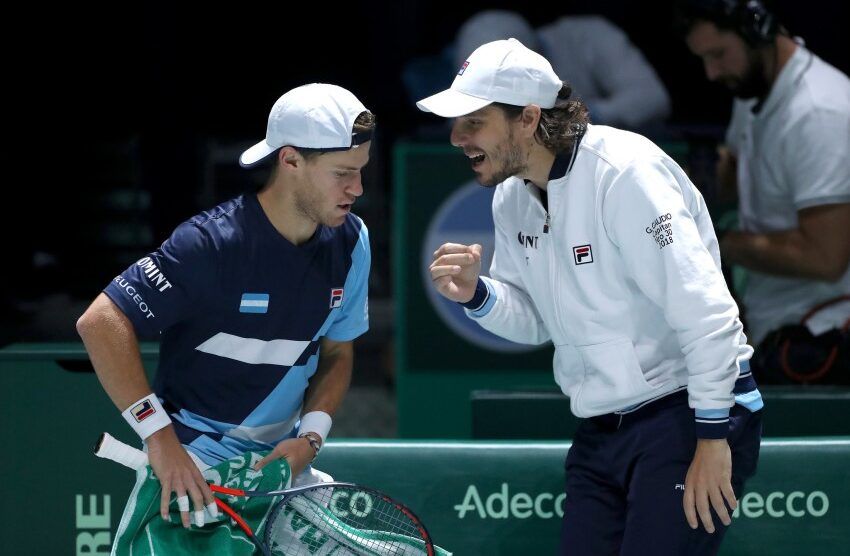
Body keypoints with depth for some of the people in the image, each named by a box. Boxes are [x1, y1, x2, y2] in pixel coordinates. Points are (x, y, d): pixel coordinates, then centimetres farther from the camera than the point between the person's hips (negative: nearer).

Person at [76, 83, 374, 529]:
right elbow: (101, 322, -24)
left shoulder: (351, 243, -2)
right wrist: (160, 437, -29)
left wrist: (310, 436, -7)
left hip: (282, 458, 6)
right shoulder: (213, 242, -21)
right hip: (191, 456, -6)